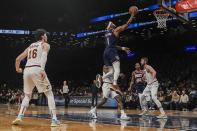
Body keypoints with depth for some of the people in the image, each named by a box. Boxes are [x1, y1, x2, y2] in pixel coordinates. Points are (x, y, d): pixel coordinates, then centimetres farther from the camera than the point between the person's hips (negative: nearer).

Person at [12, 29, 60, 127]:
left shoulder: (30, 46, 28)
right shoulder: (45, 45, 12)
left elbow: (18, 59, 26)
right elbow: (44, 55, -11)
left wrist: (17, 69, 44)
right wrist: (42, 69, -24)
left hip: (27, 70, 5)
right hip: (37, 70, -5)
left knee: (27, 96, 22)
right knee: (49, 94, 4)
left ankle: (19, 116, 5)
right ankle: (54, 119, -6)